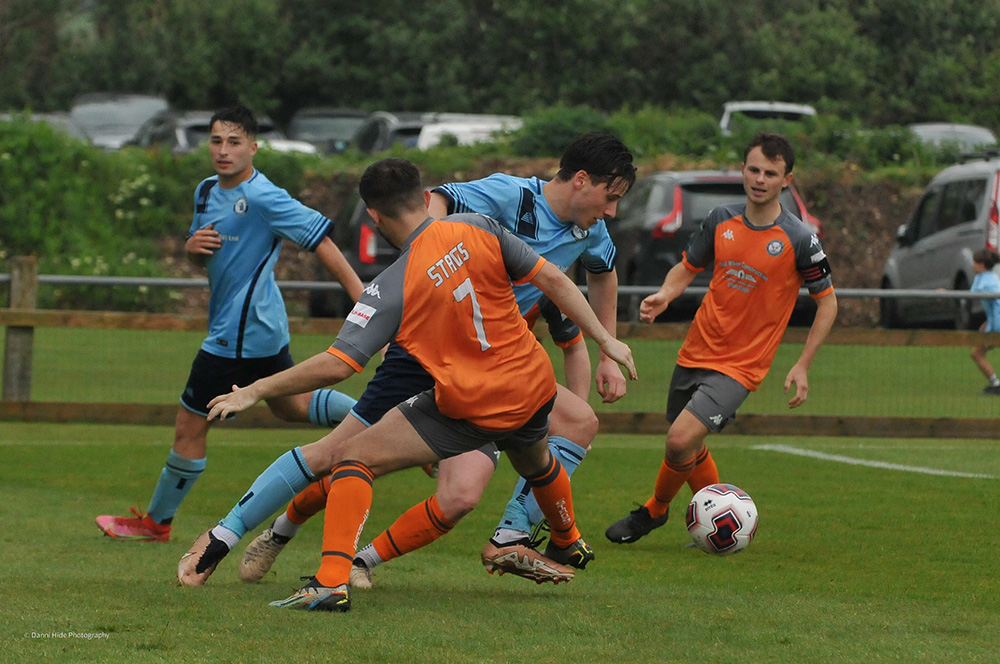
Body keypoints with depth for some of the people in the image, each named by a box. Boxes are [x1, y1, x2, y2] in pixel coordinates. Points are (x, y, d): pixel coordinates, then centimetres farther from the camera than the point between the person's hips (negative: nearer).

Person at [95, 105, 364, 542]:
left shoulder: (262, 198, -20)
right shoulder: (207, 191, 8)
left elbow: (319, 239, -21)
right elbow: (201, 259, 21)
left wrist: (363, 298, -24)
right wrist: (192, 247, -5)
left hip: (237, 335, -10)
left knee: (190, 425, 0)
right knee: (289, 404, 26)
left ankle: (157, 522, 14)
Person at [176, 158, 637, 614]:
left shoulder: (391, 289, -16)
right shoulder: (477, 230, -5)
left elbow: (337, 364, -20)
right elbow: (552, 280, -3)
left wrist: (255, 391, -11)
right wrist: (606, 341, 6)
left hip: (470, 410, -6)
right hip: (533, 384, 6)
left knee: (352, 457, -3)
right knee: (535, 461, 38)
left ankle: (333, 581, -17)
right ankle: (568, 544, 64)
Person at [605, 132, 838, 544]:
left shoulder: (798, 240, -12)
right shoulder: (721, 221, 1)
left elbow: (827, 301, -1)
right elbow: (688, 267, 14)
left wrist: (802, 366, -6)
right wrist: (665, 295, -8)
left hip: (740, 366, -5)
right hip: (696, 352, 5)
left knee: (681, 440, -19)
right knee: (690, 448, 16)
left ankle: (654, 510, 7)